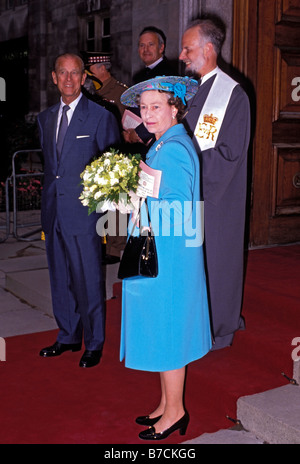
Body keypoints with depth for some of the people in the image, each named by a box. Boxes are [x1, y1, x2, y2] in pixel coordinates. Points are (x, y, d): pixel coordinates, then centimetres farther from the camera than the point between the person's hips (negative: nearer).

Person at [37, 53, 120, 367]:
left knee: (88, 280, 0)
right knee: (60, 279, 14)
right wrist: (51, 195, 15)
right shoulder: (45, 118, 14)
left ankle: (94, 344, 16)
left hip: (83, 212, -6)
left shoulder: (101, 117, -4)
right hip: (53, 212, 6)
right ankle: (68, 336, 30)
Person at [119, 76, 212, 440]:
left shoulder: (173, 150, -19)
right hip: (159, 255, 10)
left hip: (167, 257, -10)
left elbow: (176, 211, -22)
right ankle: (167, 405, 31)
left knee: (166, 331, 3)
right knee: (162, 330, 17)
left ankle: (174, 412, 20)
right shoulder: (163, 144, 13)